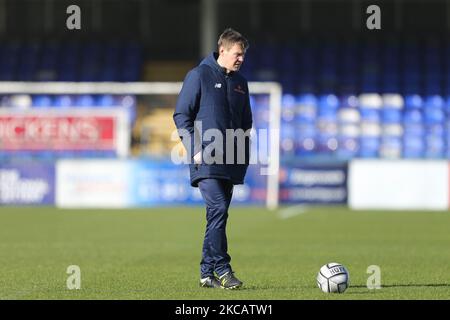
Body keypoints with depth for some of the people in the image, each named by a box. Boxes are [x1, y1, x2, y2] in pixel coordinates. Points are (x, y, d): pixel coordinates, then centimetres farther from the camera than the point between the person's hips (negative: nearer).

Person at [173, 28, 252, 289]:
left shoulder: (240, 82, 17)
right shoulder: (199, 76, -2)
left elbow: (246, 123, 25)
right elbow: (181, 114, -3)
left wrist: (245, 156, 15)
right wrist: (195, 149, -11)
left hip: (230, 162, 6)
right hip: (206, 160, -6)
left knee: (218, 214, 6)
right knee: (218, 209, -18)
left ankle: (207, 273, 10)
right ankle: (222, 268, -16)